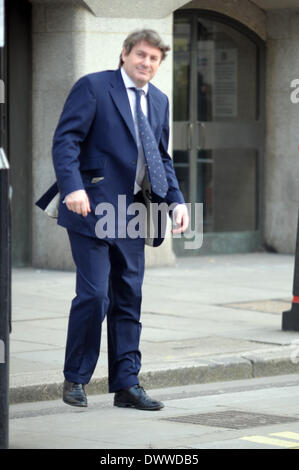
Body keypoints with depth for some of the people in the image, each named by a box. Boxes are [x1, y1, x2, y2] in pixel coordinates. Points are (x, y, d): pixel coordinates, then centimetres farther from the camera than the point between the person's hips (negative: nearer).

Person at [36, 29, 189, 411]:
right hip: (93, 208, -7)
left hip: (133, 215, 7)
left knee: (129, 300, 7)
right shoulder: (93, 87, -5)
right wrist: (72, 187, -25)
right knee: (94, 295, -10)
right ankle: (75, 379, 5)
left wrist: (176, 200, 9)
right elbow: (65, 139, -12)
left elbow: (162, 157, 23)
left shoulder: (159, 101, 17)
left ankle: (126, 384, 11)